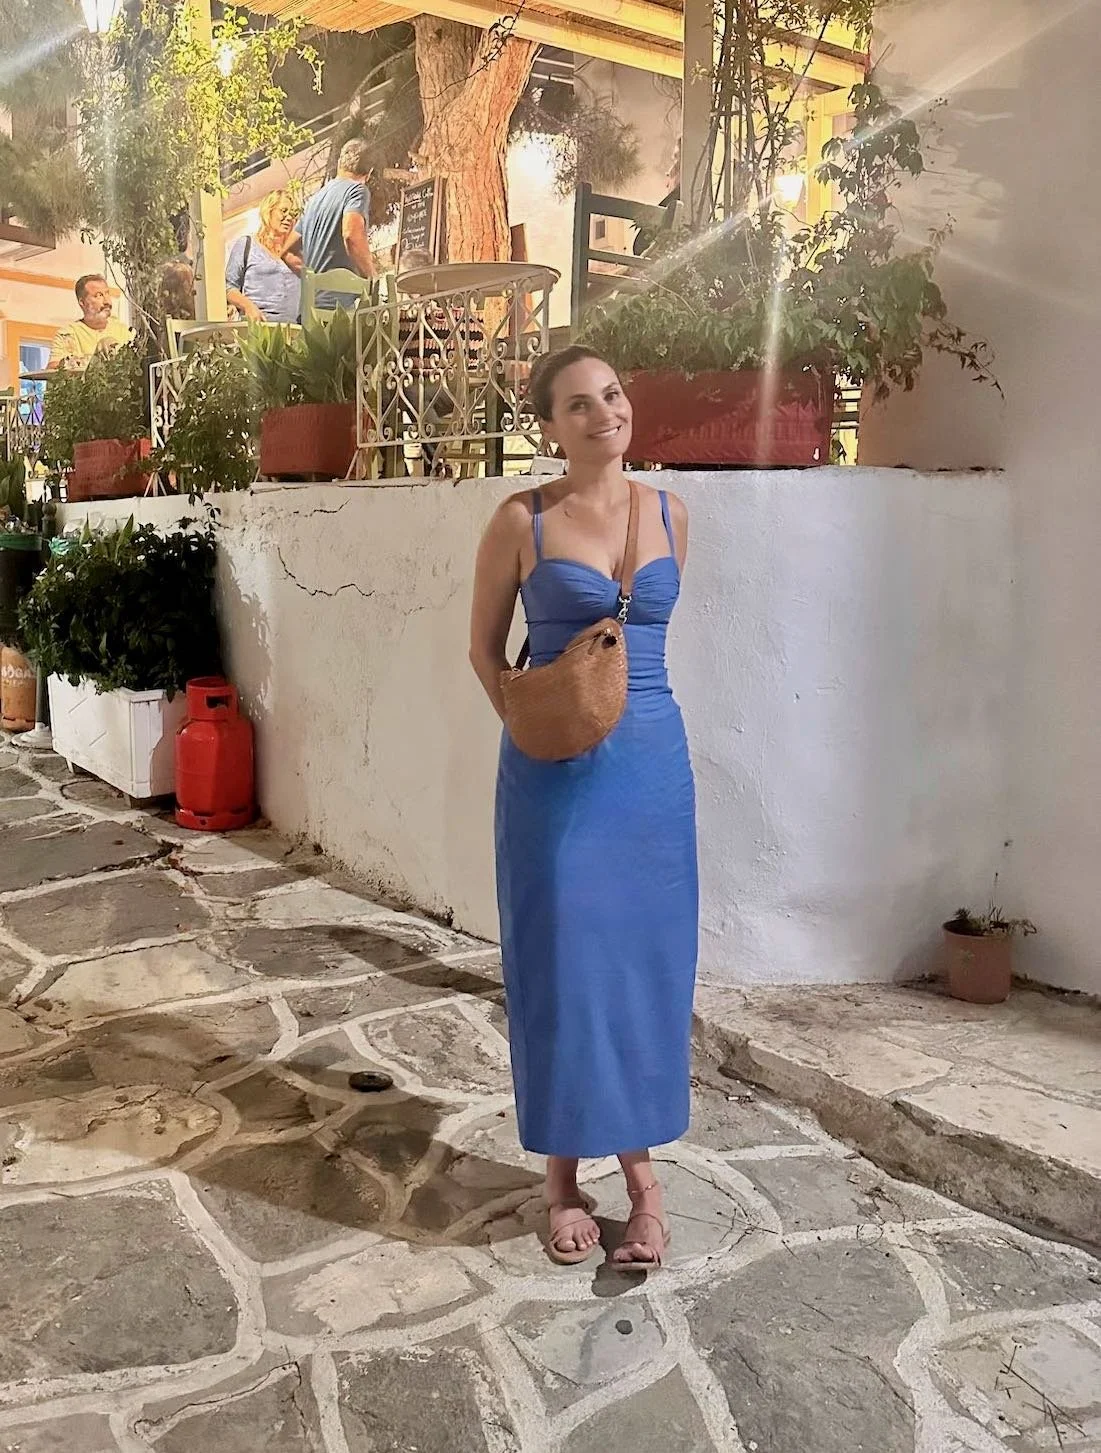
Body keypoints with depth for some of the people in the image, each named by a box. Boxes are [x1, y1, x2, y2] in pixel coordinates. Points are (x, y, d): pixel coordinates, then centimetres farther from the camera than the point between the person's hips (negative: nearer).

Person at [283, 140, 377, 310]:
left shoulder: (315, 198, 24)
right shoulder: (357, 190, 1)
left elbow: (288, 253, 27)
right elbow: (352, 234, -20)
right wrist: (372, 277, -10)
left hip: (308, 301, 8)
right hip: (335, 302, -8)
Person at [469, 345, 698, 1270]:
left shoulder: (669, 514, 6)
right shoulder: (524, 520, -3)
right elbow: (484, 648, 4)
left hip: (652, 763, 3)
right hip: (555, 771, -3)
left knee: (647, 960, 8)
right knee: (559, 962, 4)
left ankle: (640, 1162, 25)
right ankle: (563, 1173, 21)